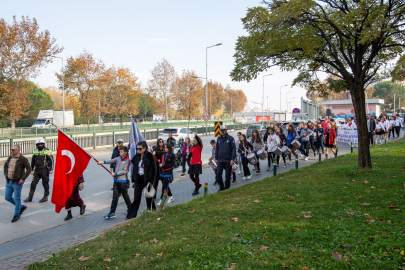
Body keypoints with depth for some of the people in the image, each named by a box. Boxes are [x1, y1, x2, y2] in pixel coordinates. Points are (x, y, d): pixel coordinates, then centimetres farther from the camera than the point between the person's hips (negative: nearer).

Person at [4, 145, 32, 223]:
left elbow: (29, 169, -13)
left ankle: (16, 215, 16)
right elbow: (5, 166, 24)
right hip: (9, 181, 7)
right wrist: (5, 175, 13)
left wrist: (23, 179, -18)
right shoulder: (10, 158, 6)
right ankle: (22, 207, 28)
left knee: (17, 198, 1)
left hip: (17, 182, -7)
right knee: (7, 197, 10)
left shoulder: (23, 159, -13)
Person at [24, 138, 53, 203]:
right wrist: (31, 170, 18)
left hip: (44, 170, -5)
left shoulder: (47, 151, -6)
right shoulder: (35, 151, 12)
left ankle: (45, 197, 15)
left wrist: (51, 169, -15)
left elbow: (51, 160, -9)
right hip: (37, 170, 5)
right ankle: (30, 198, 10)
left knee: (45, 183, 3)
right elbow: (33, 161, 20)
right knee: (33, 183, 4)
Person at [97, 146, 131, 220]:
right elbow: (112, 161, -6)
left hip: (123, 181, -5)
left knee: (125, 195, 9)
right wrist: (103, 162, -22)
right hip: (116, 180, 5)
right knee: (115, 196, 1)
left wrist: (115, 174, -14)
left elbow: (125, 171, -14)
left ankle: (130, 209, 30)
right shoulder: (118, 158, 8)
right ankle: (112, 212, 1)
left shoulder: (127, 160, -9)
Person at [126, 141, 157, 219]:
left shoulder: (150, 156, -10)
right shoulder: (136, 156, 6)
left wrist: (151, 181, -15)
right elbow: (134, 168, 12)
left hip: (146, 180, -4)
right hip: (138, 180, 4)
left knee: (148, 197, 10)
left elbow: (154, 169, -11)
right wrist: (133, 180, 9)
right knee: (136, 198, 3)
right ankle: (131, 215, 4)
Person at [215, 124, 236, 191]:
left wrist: (232, 159, -13)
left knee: (227, 175, 4)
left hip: (228, 160, -4)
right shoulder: (219, 139, 10)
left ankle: (227, 188, 17)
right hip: (220, 160, 4)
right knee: (218, 174, -3)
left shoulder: (230, 138, -4)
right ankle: (221, 187, 12)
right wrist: (216, 158, 14)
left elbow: (233, 149, -6)